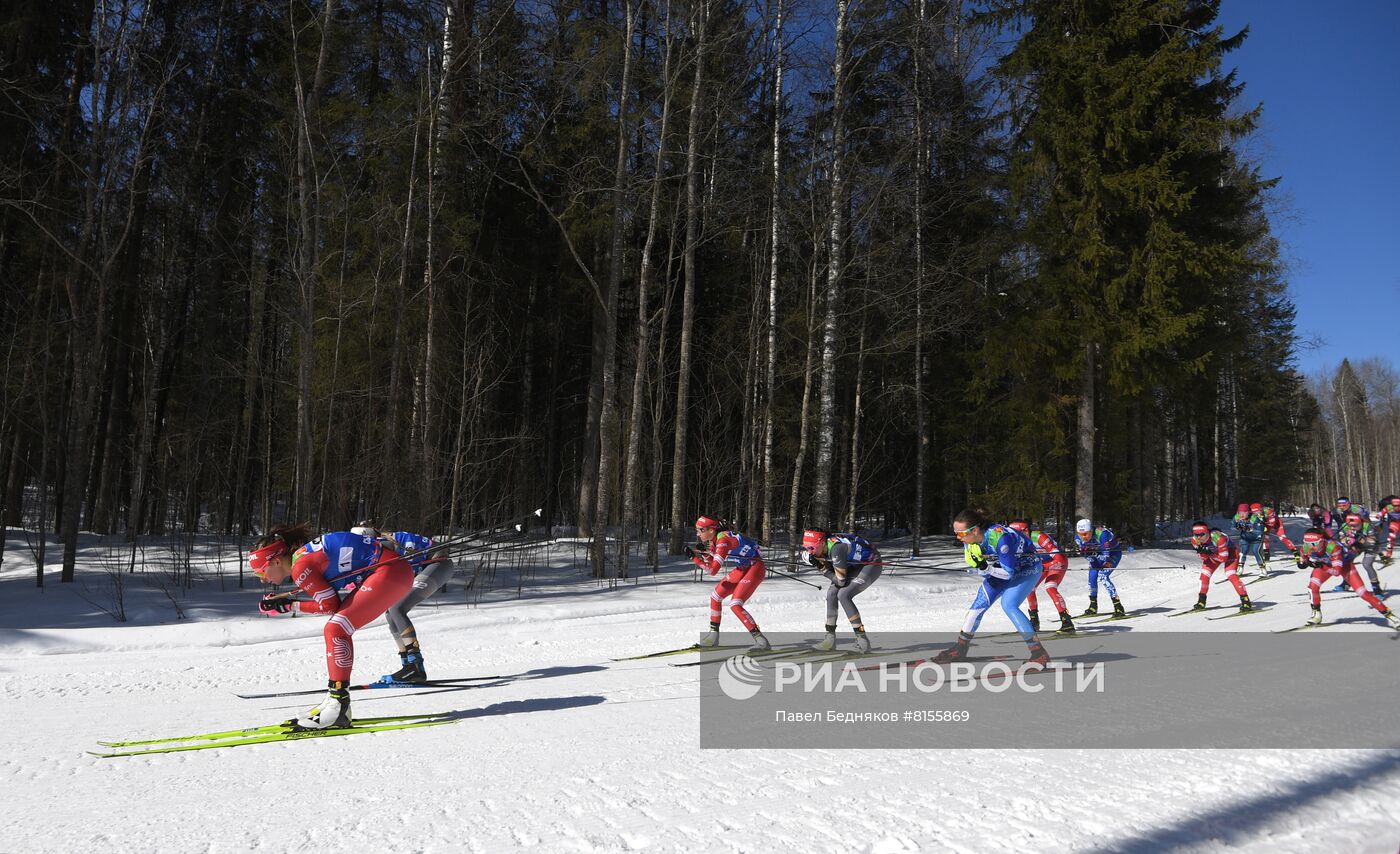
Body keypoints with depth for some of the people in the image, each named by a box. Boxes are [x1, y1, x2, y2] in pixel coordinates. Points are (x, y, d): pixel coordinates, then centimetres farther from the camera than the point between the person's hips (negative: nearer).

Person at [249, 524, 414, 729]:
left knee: (336, 628, -13)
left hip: (390, 571, -10)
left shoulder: (300, 566, -13)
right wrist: (284, 599, 9)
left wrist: (289, 606, 1)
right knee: (337, 629, 12)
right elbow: (331, 597, 13)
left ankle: (338, 706, -11)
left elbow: (330, 605, -8)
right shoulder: (305, 553, 13)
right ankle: (335, 699, 16)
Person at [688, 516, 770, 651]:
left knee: (735, 605, -18)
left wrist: (693, 557, -23)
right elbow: (710, 565, 7)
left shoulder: (723, 540, -27)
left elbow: (713, 570, -31)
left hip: (756, 568, -10)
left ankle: (761, 641, -15)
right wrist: (700, 553, -9)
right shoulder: (713, 540, 0)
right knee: (715, 596, 9)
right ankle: (713, 635, 22)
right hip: (743, 568, 10)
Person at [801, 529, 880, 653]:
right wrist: (819, 565, -16)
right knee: (831, 593, 0)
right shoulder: (823, 549, -8)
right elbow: (830, 573, 0)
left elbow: (840, 580, -27)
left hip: (872, 565, -9)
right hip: (856, 565, 9)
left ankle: (862, 640, -15)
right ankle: (830, 638, 7)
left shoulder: (836, 549, -34)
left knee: (843, 595, -21)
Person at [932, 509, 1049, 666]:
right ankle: (960, 649, 14)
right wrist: (982, 569, -26)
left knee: (1008, 604, -24)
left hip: (1028, 568, -7)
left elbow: (1008, 573, -29)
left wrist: (986, 568, -42)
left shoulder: (999, 537, -38)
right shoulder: (969, 539, -18)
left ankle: (1040, 654, -18)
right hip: (1003, 567, 7)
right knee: (979, 604, 1)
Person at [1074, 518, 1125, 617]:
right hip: (1097, 554, 6)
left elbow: (1106, 554, -32)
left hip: (1113, 553, -6)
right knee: (1092, 576, -5)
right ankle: (1093, 607, 15)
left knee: (1103, 576, -23)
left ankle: (1118, 608, -22)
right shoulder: (1078, 538, -20)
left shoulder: (1102, 534, -37)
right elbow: (1085, 553, -8)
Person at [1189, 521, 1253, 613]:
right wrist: (1203, 552, -35)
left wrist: (1209, 553, -37)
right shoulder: (1195, 540, -23)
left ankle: (1245, 601, -24)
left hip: (1229, 552, -6)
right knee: (1204, 575, -1)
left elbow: (1223, 558, -31)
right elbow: (1204, 558, -14)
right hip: (1213, 554, 6)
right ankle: (1201, 602, 18)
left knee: (1230, 574, -25)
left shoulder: (1218, 537, -40)